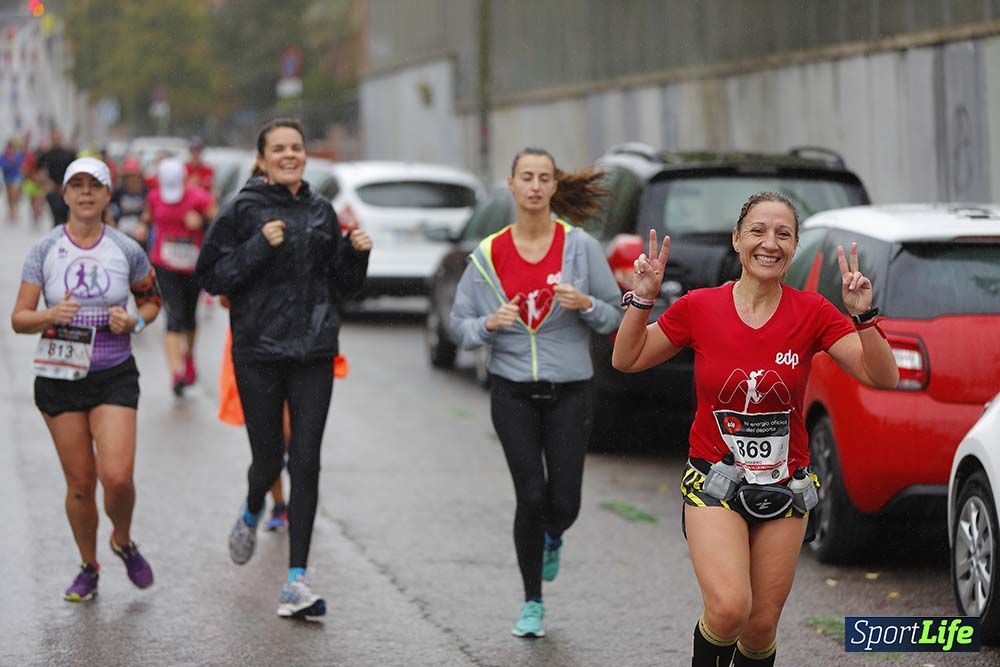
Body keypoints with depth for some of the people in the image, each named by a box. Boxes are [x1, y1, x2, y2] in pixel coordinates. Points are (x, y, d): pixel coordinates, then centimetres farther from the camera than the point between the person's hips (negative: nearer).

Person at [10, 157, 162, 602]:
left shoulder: (127, 250, 0)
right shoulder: (44, 250, -1)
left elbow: (151, 301, 16)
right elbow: (19, 318, -2)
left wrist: (135, 321, -6)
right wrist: (51, 315, -22)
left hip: (114, 376, 0)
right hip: (59, 377, 0)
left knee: (117, 476, -14)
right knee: (80, 483, 3)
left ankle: (124, 543, 18)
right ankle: (89, 569, 25)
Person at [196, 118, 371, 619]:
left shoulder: (321, 211, 10)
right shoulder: (242, 211, -2)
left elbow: (342, 285, 17)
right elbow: (211, 277, -7)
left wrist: (356, 252, -2)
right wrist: (260, 247, -17)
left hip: (314, 354, 3)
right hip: (258, 353, -3)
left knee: (306, 462, -4)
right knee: (268, 458, 4)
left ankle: (296, 580, -2)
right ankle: (252, 513, 42)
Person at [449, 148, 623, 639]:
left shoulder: (580, 246, -1)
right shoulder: (489, 254, 2)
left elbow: (615, 317, 3)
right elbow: (459, 325, 6)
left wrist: (585, 304, -17)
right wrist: (490, 324, -14)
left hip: (569, 390, 0)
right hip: (513, 391, 0)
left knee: (564, 502, -3)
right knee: (531, 496, -8)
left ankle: (551, 540, 37)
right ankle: (532, 604, 10)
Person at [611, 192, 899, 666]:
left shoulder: (812, 313, -5)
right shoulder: (699, 307, -6)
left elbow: (882, 378, -9)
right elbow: (627, 361, 5)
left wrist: (863, 316, -23)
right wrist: (642, 298, -10)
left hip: (784, 485, 2)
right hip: (714, 480, -2)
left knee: (762, 625, 7)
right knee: (729, 608, -23)